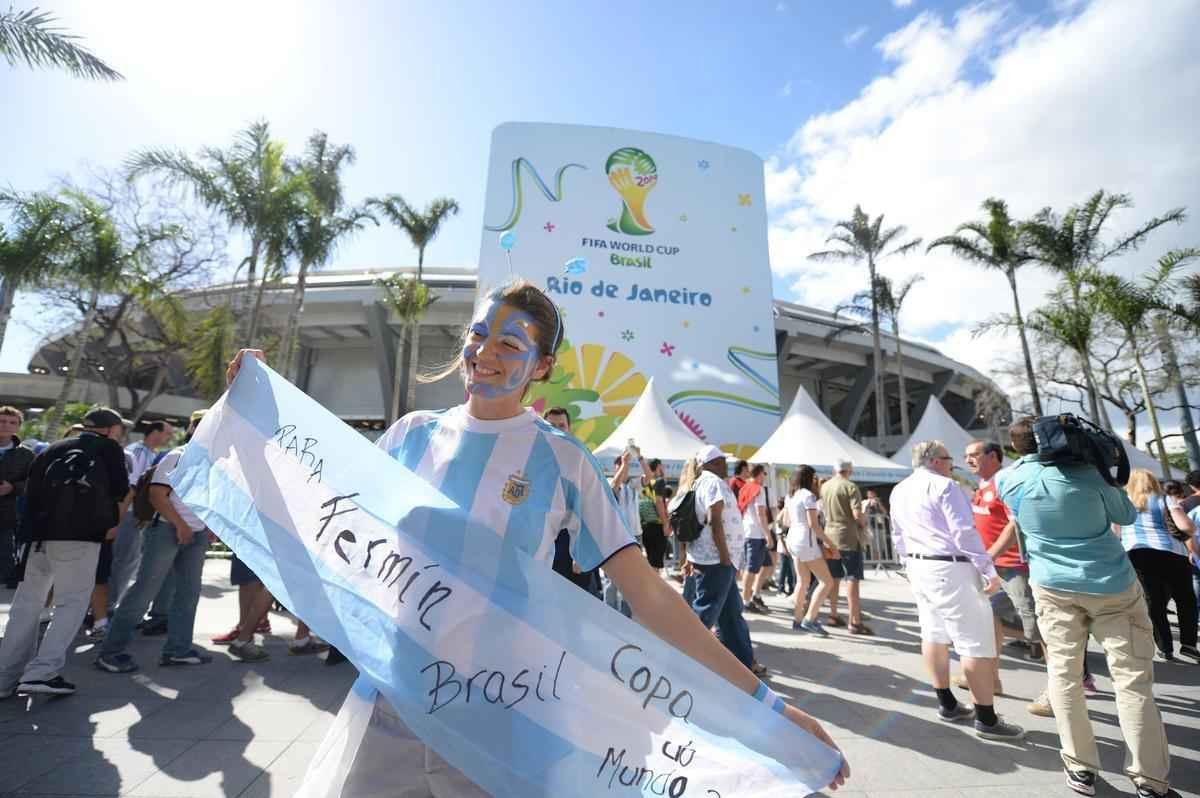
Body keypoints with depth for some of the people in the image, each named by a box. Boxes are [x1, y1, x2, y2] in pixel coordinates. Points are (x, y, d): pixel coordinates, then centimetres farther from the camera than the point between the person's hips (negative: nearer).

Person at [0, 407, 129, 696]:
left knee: (27, 603, 15)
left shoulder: (51, 450, 21)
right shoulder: (108, 447, 5)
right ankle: (41, 672, -11)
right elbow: (120, 490, 3)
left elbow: (31, 491, 17)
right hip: (78, 533, -6)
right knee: (72, 603, -1)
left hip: (38, 533, 6)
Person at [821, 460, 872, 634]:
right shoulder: (850, 487, -14)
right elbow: (857, 514, -21)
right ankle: (855, 622, -1)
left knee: (834, 578, 15)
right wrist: (864, 522, -1)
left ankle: (833, 615, 22)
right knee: (852, 580, -3)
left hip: (830, 536, 7)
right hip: (849, 538, -6)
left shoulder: (824, 487, 7)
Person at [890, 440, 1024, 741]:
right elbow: (965, 533, -18)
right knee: (976, 643, 0)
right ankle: (986, 719, 7)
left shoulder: (898, 491, 11)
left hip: (919, 567, 9)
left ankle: (947, 705, 25)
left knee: (934, 634, 15)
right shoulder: (944, 486, -14)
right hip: (950, 569, -8)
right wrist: (989, 571, -12)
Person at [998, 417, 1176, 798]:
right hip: (1112, 585, -1)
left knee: (1063, 675, 10)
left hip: (1053, 588, 1)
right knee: (1132, 680, 7)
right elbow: (1127, 515, 6)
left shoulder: (1008, 479, -5)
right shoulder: (1085, 472, -12)